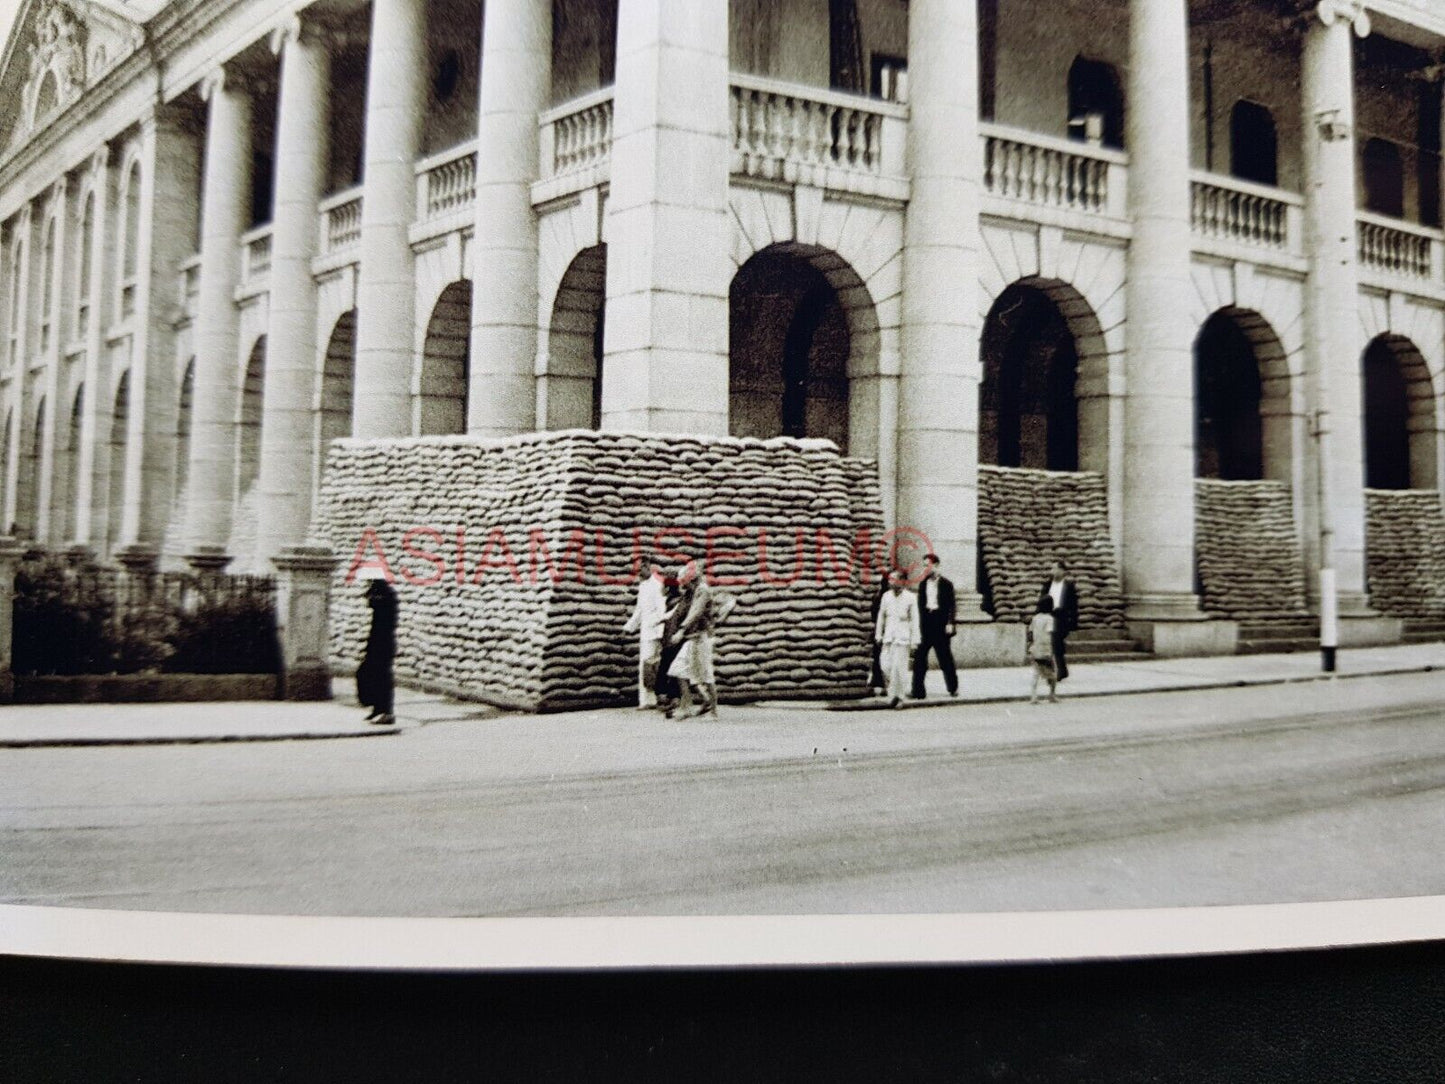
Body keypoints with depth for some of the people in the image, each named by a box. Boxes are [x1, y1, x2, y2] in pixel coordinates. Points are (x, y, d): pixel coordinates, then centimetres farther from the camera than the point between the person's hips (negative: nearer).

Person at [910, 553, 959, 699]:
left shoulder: (946, 583, -1)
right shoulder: (923, 584, 12)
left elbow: (950, 605, -3)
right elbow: (920, 605, 12)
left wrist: (949, 623, -11)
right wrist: (919, 623, 6)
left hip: (941, 621, -4)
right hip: (926, 620, 4)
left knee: (945, 657, 4)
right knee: (919, 656, -4)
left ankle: (953, 688, 18)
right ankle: (918, 691, -4)